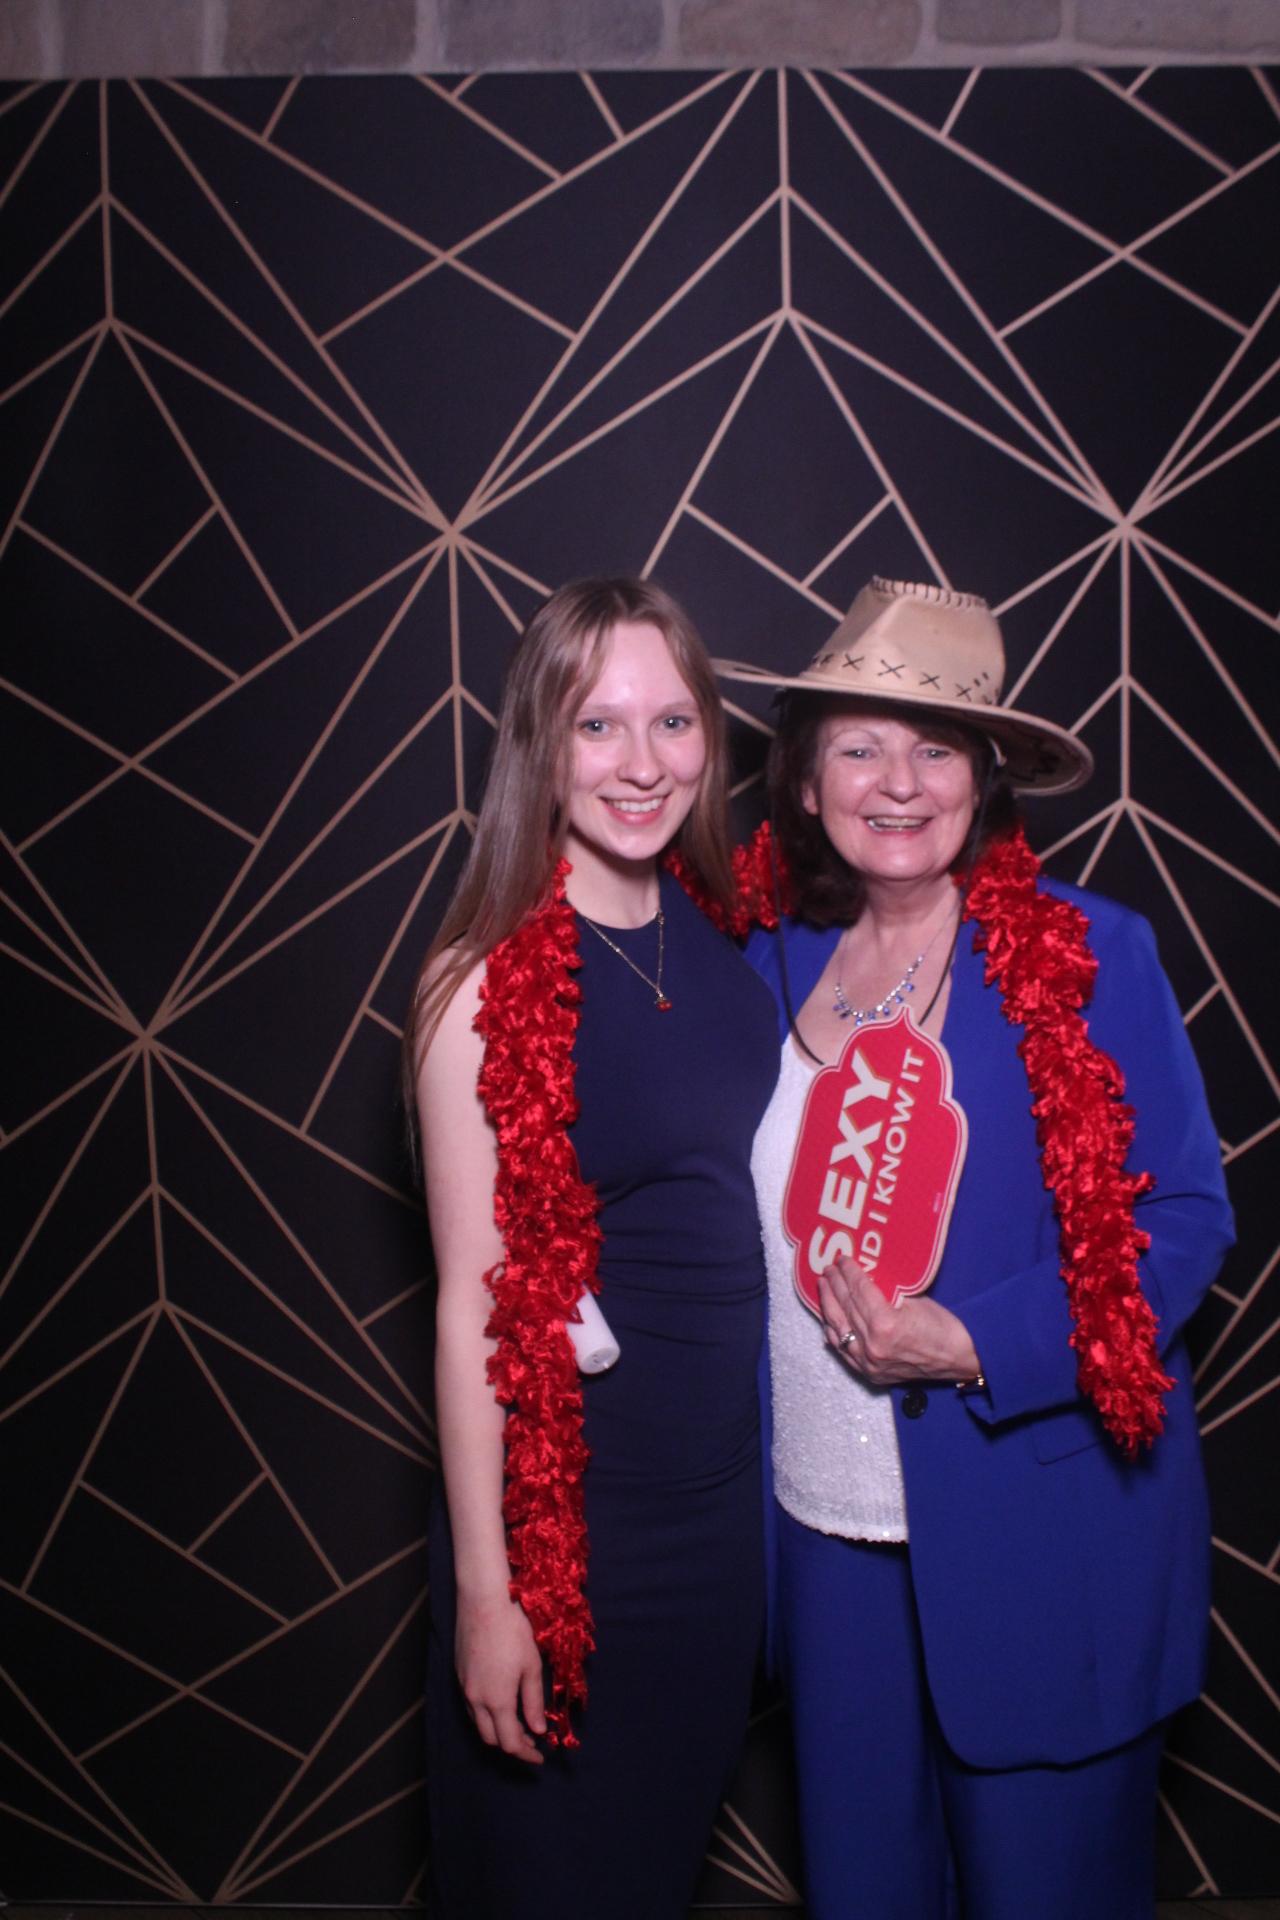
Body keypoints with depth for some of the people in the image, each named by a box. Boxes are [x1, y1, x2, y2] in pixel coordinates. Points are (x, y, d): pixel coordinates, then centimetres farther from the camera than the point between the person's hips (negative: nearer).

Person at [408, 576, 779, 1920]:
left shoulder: (714, 938, -2)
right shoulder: (491, 980, -19)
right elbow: (474, 1305, -17)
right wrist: (482, 1590, -14)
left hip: (725, 1489, 6)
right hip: (569, 1499, -5)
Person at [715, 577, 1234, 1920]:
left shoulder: (1086, 955, -10)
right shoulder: (776, 967, 3)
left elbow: (1184, 1218, -10)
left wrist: (977, 1347, -21)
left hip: (1035, 1537, -4)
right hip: (829, 1522, 4)